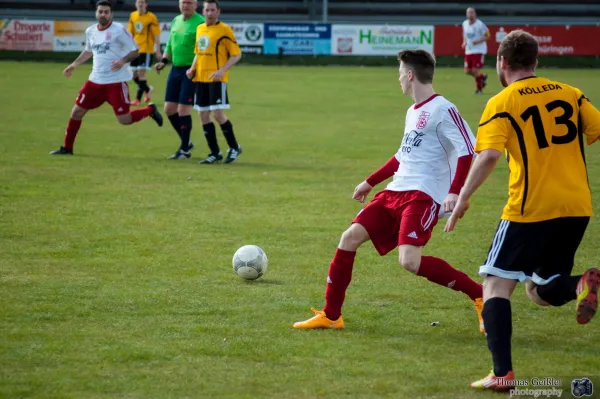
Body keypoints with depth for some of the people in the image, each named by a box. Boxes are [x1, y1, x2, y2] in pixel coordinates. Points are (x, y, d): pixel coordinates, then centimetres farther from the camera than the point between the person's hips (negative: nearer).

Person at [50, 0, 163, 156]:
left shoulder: (118, 30, -10)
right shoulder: (90, 31, 8)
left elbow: (135, 51, -8)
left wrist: (123, 61, -26)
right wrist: (74, 65, 21)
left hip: (116, 82, -5)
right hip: (95, 80, 5)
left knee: (124, 119, -8)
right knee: (77, 111, 4)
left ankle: (150, 110, 20)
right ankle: (67, 147, 17)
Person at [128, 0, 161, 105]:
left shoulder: (151, 17, -9)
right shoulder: (132, 16, 7)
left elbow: (156, 35, -8)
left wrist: (158, 51, -11)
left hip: (146, 49, -6)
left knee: (141, 73, -10)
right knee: (134, 75, 10)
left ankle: (138, 98, -3)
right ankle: (148, 89, 35)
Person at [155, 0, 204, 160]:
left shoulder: (200, 23, -12)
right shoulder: (176, 21, 12)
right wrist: (164, 61, 9)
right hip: (176, 69, 8)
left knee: (183, 109, -7)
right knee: (169, 108, 7)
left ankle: (185, 150, 6)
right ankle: (186, 142, 24)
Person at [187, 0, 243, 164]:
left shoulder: (224, 30, -7)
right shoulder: (200, 29, 13)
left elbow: (236, 54, -8)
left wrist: (222, 70, -19)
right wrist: (193, 68, 7)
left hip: (216, 79, -7)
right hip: (200, 78, 7)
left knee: (218, 114, -12)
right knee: (203, 116, 5)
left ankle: (234, 148, 6)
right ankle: (215, 153, 14)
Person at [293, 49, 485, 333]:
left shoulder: (443, 110, -9)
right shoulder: (413, 112, 19)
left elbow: (468, 150, -17)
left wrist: (454, 192, -28)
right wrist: (371, 182, 37)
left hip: (423, 195, -9)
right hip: (395, 192, 9)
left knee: (410, 261, -25)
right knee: (350, 237, 0)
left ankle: (479, 295, -10)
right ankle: (331, 316, 10)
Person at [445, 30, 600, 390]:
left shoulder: (501, 104, -3)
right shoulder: (570, 94, 10)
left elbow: (489, 157, -16)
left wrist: (463, 198, -8)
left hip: (531, 209, -5)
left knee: (496, 285, 4)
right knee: (540, 291, 19)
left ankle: (503, 374, -11)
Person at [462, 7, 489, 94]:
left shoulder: (480, 24, -12)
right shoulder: (465, 24, 7)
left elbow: (487, 36, -8)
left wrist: (478, 41, -23)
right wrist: (464, 43, 4)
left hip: (479, 50, -6)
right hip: (468, 51, 6)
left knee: (475, 70, -10)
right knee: (467, 71, 3)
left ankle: (479, 89, 10)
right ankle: (483, 76, 31)